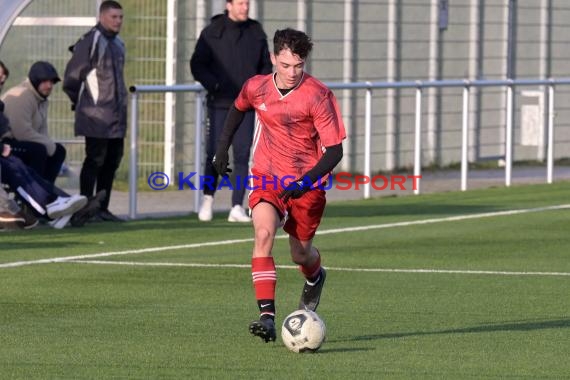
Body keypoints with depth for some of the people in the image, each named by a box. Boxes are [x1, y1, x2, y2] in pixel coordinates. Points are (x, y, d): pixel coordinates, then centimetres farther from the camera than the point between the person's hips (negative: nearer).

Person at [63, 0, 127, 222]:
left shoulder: (118, 44, 15)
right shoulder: (91, 41, -11)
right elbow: (72, 76, -10)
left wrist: (121, 100, 17)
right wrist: (79, 102, 0)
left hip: (116, 115, 8)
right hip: (96, 116, -8)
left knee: (112, 160, 8)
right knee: (95, 160, -8)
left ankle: (102, 208, 14)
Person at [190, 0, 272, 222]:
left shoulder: (256, 32, 8)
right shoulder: (212, 33, -1)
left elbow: (266, 65, 15)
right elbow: (197, 64, -2)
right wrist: (214, 85, -15)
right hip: (219, 104, -2)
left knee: (242, 155, -2)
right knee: (215, 153, -2)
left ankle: (237, 208, 0)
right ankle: (208, 198, 18)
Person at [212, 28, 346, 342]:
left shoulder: (318, 96, -18)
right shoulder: (256, 88, -6)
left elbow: (334, 150, -19)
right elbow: (238, 108, 20)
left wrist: (306, 181, -31)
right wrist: (223, 146, 17)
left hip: (307, 186, -1)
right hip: (267, 176, 1)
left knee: (300, 253, 12)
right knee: (263, 234, -25)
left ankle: (315, 278, 53)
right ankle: (267, 316, -32)